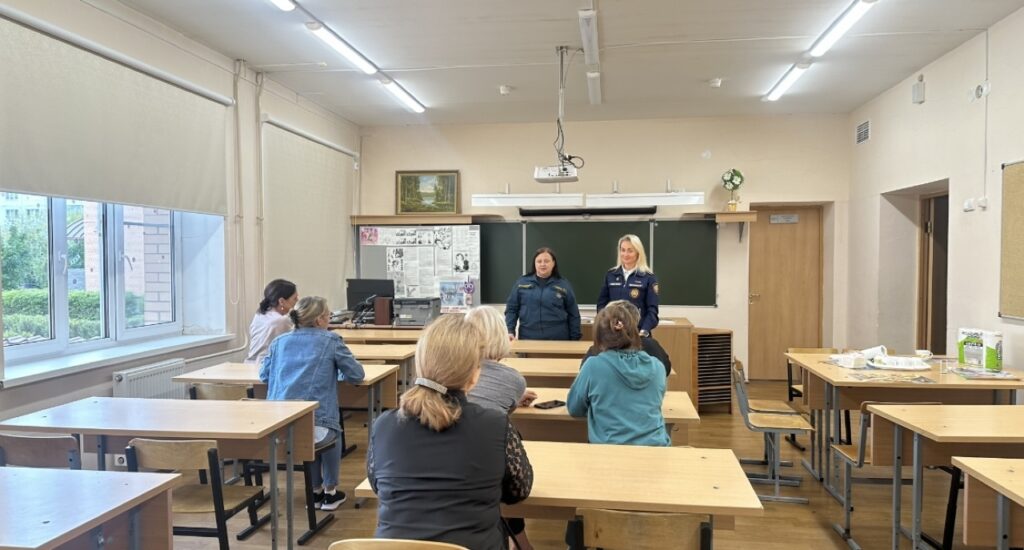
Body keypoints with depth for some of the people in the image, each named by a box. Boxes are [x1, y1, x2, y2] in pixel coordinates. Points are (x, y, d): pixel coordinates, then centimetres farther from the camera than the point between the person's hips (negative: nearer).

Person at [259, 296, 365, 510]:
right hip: (314, 425, -4)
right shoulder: (330, 340, 1)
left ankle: (316, 491, 43)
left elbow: (264, 375, 20)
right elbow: (357, 374, 6)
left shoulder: (280, 341, 14)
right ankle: (330, 493, 38)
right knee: (331, 433, 34)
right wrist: (335, 372, 27)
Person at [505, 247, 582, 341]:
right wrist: (510, 331, -4)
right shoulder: (522, 283, 5)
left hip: (558, 340, 0)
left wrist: (574, 339, 3)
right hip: (528, 339, 0)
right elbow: (511, 309, 7)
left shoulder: (563, 285, 5)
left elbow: (573, 315, 6)